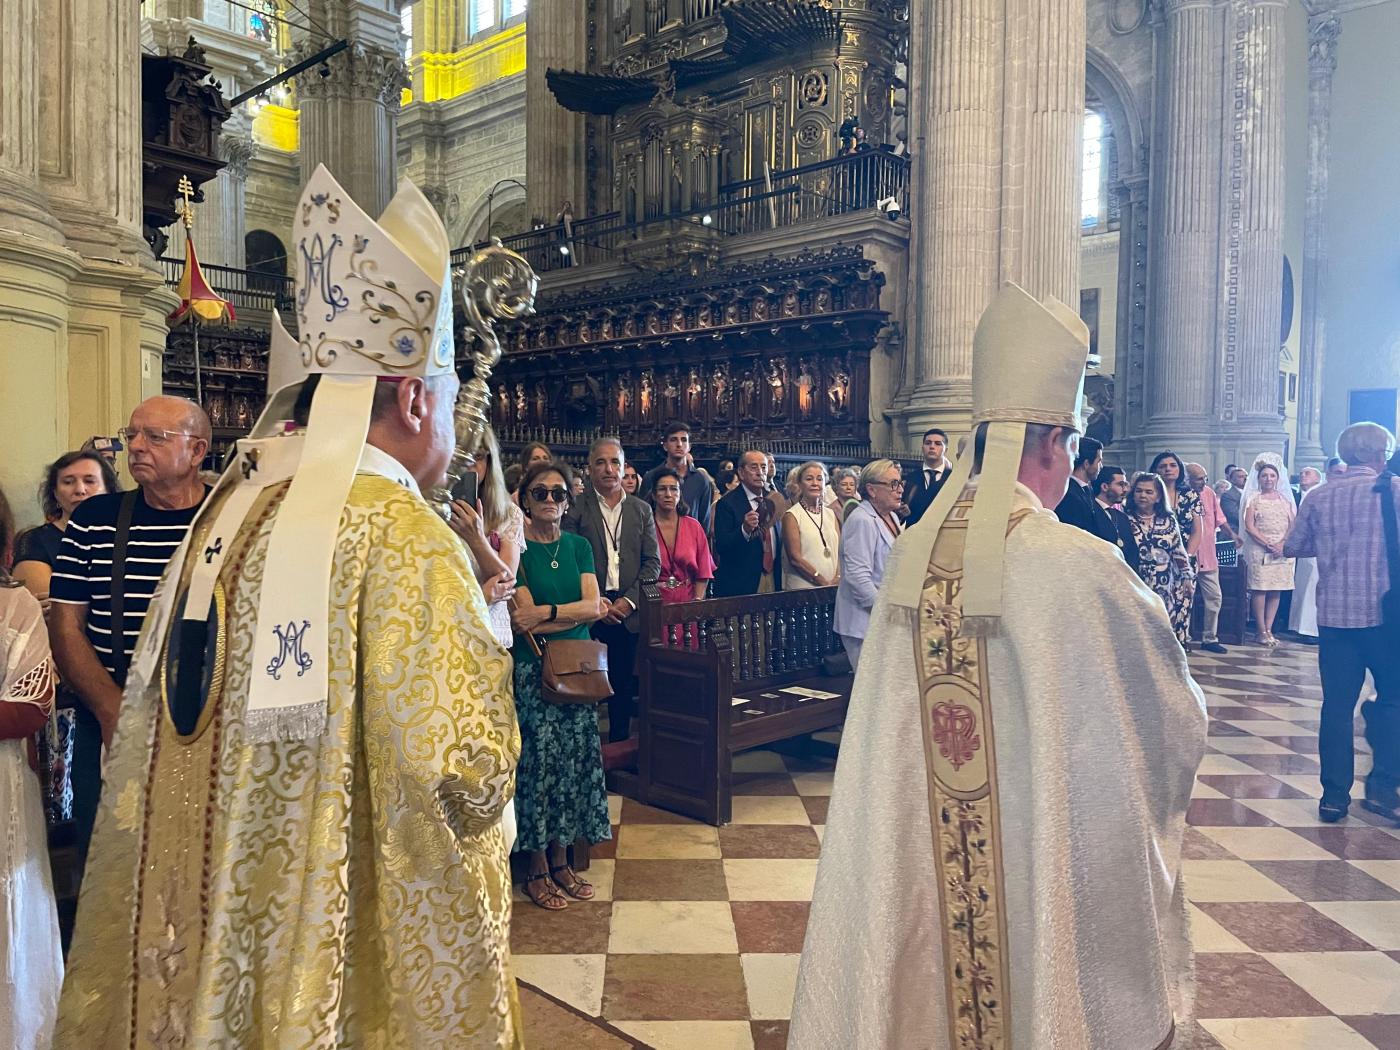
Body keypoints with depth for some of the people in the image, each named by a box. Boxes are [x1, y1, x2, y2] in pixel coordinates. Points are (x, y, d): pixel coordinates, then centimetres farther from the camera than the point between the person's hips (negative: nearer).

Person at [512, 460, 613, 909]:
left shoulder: (579, 546, 9)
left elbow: (595, 608, -2)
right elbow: (522, 615, -12)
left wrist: (545, 613, -14)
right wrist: (582, 610, -12)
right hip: (532, 669, -4)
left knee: (575, 759, 7)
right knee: (539, 761, -1)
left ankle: (561, 859, 21)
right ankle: (536, 867, 13)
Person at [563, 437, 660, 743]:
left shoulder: (642, 509, 9)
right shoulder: (576, 508, 1)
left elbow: (653, 561, 6)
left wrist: (629, 600, -6)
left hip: (628, 610, 2)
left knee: (623, 681, 9)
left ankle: (620, 739, 22)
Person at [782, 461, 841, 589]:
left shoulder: (831, 514, 11)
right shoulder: (791, 516, -5)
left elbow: (840, 550, 7)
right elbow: (795, 558, -11)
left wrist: (838, 578, -11)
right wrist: (824, 583, -15)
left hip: (834, 587, 4)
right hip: (803, 588, -4)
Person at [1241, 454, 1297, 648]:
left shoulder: (1285, 499, 13)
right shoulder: (1253, 499, 4)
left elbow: (1293, 526, 7)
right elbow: (1249, 527, -5)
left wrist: (1283, 544, -10)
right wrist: (1269, 545, -14)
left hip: (1283, 551, 3)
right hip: (1259, 549, -3)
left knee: (1276, 590, 2)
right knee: (1260, 589, -7)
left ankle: (1269, 629, 6)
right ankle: (1261, 631, -3)